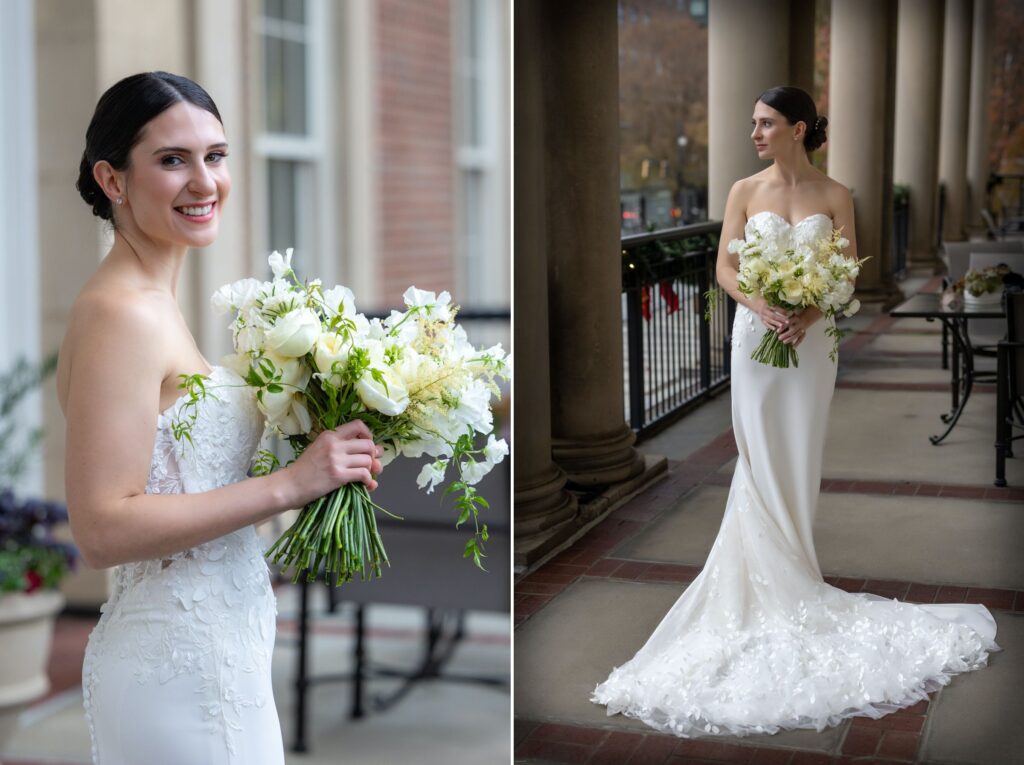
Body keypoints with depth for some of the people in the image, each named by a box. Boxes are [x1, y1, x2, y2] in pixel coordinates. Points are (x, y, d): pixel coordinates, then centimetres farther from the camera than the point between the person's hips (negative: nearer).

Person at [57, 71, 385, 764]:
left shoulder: (152, 300, 10)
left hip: (215, 649, 9)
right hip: (180, 663, -9)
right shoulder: (121, 315, -19)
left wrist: (325, 457, 4)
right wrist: (290, 483, -22)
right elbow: (103, 531, -24)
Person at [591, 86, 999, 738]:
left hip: (811, 338, 0)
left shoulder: (834, 195, 2)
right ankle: (773, 580, 11)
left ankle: (788, 565, 17)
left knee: (801, 456, 4)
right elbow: (725, 266, -1)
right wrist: (762, 306, -19)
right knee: (761, 457, 2)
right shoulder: (745, 191, 3)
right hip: (756, 334, 0)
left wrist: (809, 315, -18)